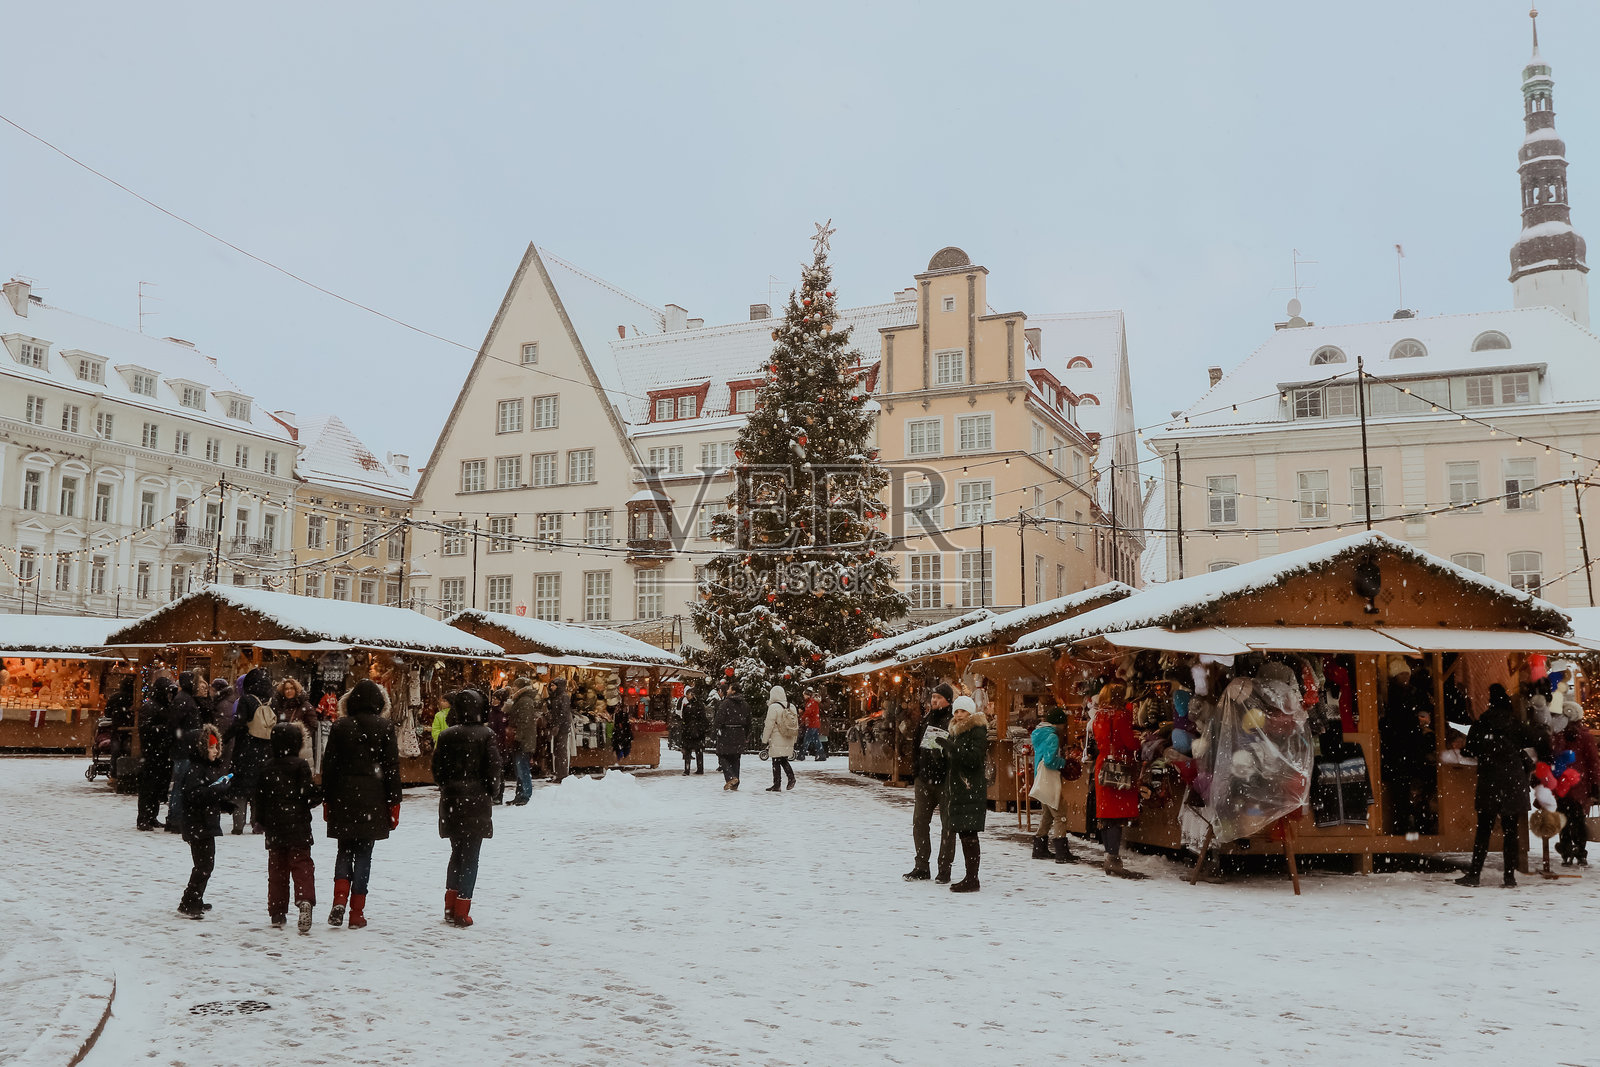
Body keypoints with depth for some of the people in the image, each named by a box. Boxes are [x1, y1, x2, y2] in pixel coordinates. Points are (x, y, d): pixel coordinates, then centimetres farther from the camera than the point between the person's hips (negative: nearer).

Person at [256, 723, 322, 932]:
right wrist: (320, 794, 8)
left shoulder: (267, 768, 8)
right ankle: (305, 900, -27)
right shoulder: (300, 765, -7)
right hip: (297, 826, -4)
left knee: (276, 868, 10)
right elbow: (309, 794, -13)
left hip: (274, 828, 4)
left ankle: (277, 914, 11)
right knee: (302, 864, -3)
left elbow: (260, 798, 12)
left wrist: (263, 821, 22)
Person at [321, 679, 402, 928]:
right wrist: (394, 803, 2)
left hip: (343, 798, 1)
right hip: (372, 801, -1)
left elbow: (329, 765, 4)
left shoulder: (340, 727, 1)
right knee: (363, 854, 5)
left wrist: (327, 800, 11)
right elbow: (392, 767, -3)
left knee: (344, 851, 14)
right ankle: (357, 913, 5)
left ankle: (339, 900, -4)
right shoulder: (384, 727, -3)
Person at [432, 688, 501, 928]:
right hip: (476, 802, -4)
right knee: (470, 857, 2)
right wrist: (492, 793, 5)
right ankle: (461, 912, 2)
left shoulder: (446, 736, 2)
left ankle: (450, 908, 19)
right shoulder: (485, 735, -10)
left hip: (451, 802, 4)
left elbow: (437, 769, 6)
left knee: (457, 852, 17)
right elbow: (493, 769, -10)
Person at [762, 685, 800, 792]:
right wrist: (794, 740, 21)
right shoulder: (791, 707, 7)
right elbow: (796, 725, 13)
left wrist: (764, 740, -4)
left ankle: (777, 785, 6)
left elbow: (769, 725, -12)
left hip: (777, 741, -6)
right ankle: (791, 777, 2)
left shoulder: (773, 707, -12)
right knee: (784, 760, 19)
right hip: (788, 742, 6)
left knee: (776, 762, 2)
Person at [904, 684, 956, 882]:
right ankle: (921, 867, 19)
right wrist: (915, 773, 13)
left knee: (947, 825, 3)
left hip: (945, 781, -6)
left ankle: (945, 869, 11)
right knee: (919, 823, 9)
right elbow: (916, 747, 16)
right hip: (924, 779, 6)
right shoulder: (926, 720, 11)